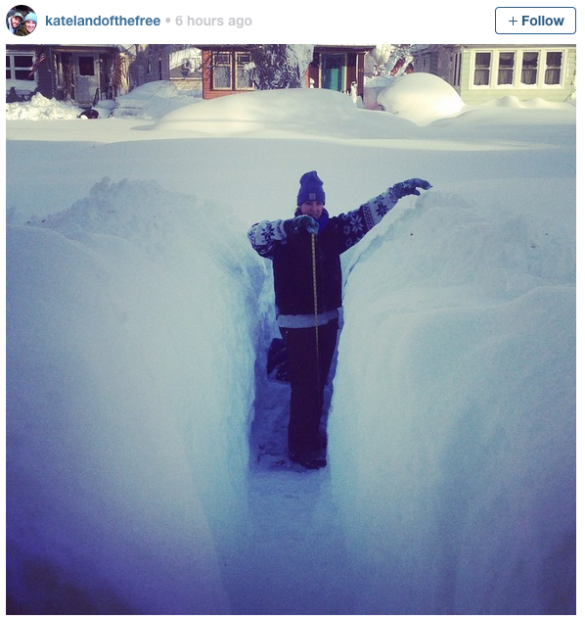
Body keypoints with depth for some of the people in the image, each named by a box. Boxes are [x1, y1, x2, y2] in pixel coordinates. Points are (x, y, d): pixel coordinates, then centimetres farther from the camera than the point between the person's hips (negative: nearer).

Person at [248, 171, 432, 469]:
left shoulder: (334, 229, 6)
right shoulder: (285, 235, -7)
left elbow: (367, 213, 9)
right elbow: (255, 235, -24)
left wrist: (400, 190, 3)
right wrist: (290, 227, -39)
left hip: (328, 319, 6)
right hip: (296, 323, -5)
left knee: (319, 382, 14)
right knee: (305, 385, -4)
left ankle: (312, 439, 29)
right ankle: (300, 447, 10)